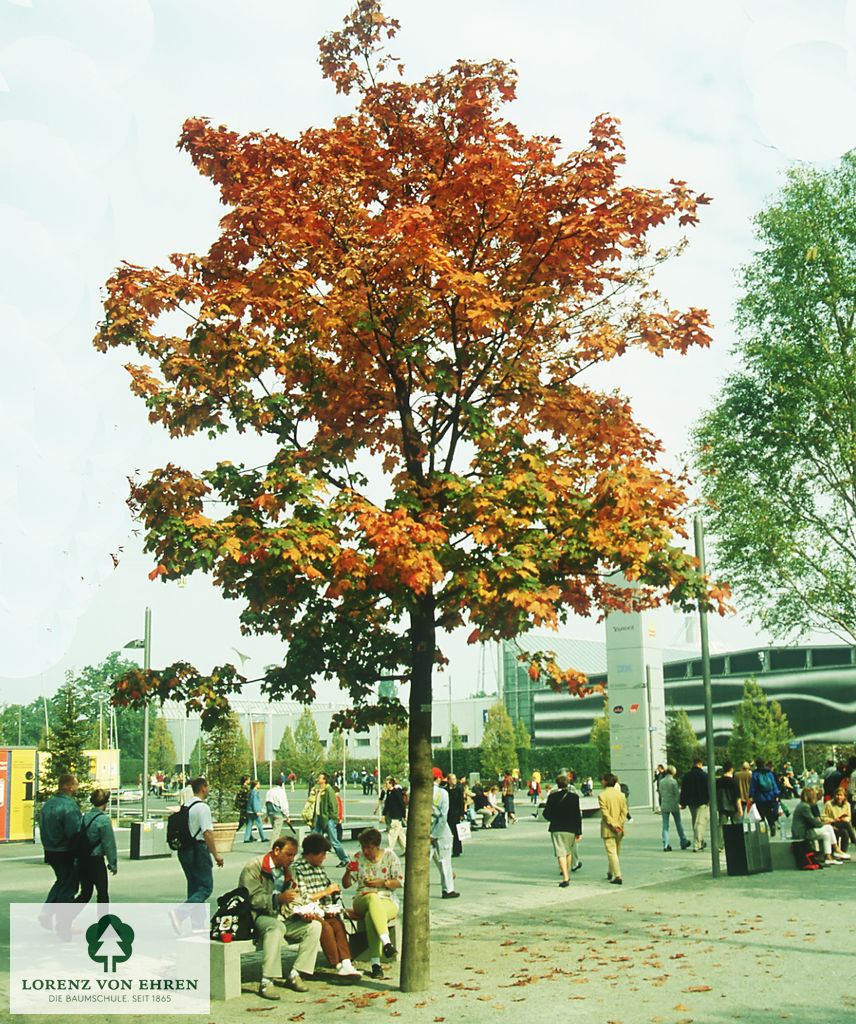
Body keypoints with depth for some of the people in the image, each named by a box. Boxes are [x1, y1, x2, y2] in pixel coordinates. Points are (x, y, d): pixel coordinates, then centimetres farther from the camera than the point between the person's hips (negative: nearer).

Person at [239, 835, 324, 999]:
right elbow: (252, 899, -18)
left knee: (314, 926, -10)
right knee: (276, 927, -38)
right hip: (257, 916, -7)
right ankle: (266, 982, -37)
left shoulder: (287, 871, 18)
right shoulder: (254, 867, -7)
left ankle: (295, 975, -10)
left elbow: (293, 901, 18)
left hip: (281, 917, 7)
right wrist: (279, 898, -28)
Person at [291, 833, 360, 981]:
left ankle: (346, 963, -29)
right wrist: (325, 892, -9)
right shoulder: (297, 869, -7)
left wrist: (332, 908, 3)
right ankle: (338, 966, -20)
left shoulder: (320, 866, 19)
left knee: (338, 925, -22)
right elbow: (302, 898, -14)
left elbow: (329, 888, 22)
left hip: (323, 911, 6)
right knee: (326, 928, -30)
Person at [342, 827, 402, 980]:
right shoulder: (358, 858, 10)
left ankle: (375, 963, -39)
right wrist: (348, 871, -12)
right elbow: (346, 885, 9)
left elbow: (399, 882, 3)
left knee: (371, 915, -38)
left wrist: (382, 883, -13)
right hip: (362, 900, 1)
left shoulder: (389, 856, 6)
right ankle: (387, 943, -51)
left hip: (388, 901, -1)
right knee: (373, 898, -39)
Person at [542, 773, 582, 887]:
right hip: (571, 829, 2)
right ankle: (567, 874, 30)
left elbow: (546, 814, -3)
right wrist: (579, 831, 0)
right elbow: (578, 815, -4)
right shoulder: (574, 796, -4)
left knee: (561, 853, -2)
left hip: (556, 829, -1)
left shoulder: (552, 796, -5)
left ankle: (565, 878, -13)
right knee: (569, 852, 19)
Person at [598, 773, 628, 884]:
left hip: (608, 829, -5)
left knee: (611, 852, -4)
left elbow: (605, 813, -16)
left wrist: (613, 825, -14)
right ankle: (610, 872, 32)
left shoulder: (602, 795, -11)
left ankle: (618, 876, -10)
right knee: (616, 852, 18)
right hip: (620, 829, 5)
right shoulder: (621, 795, 4)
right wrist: (619, 824, -7)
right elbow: (624, 811, -1)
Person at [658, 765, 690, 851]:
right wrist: (678, 803, 6)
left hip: (664, 806, 3)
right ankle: (683, 843, 22)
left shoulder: (661, 781, 2)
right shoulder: (673, 781, -11)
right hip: (673, 805, -3)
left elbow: (660, 793, 9)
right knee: (679, 824, 12)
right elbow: (677, 794, -9)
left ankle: (665, 845, -3)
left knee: (665, 825, 3)